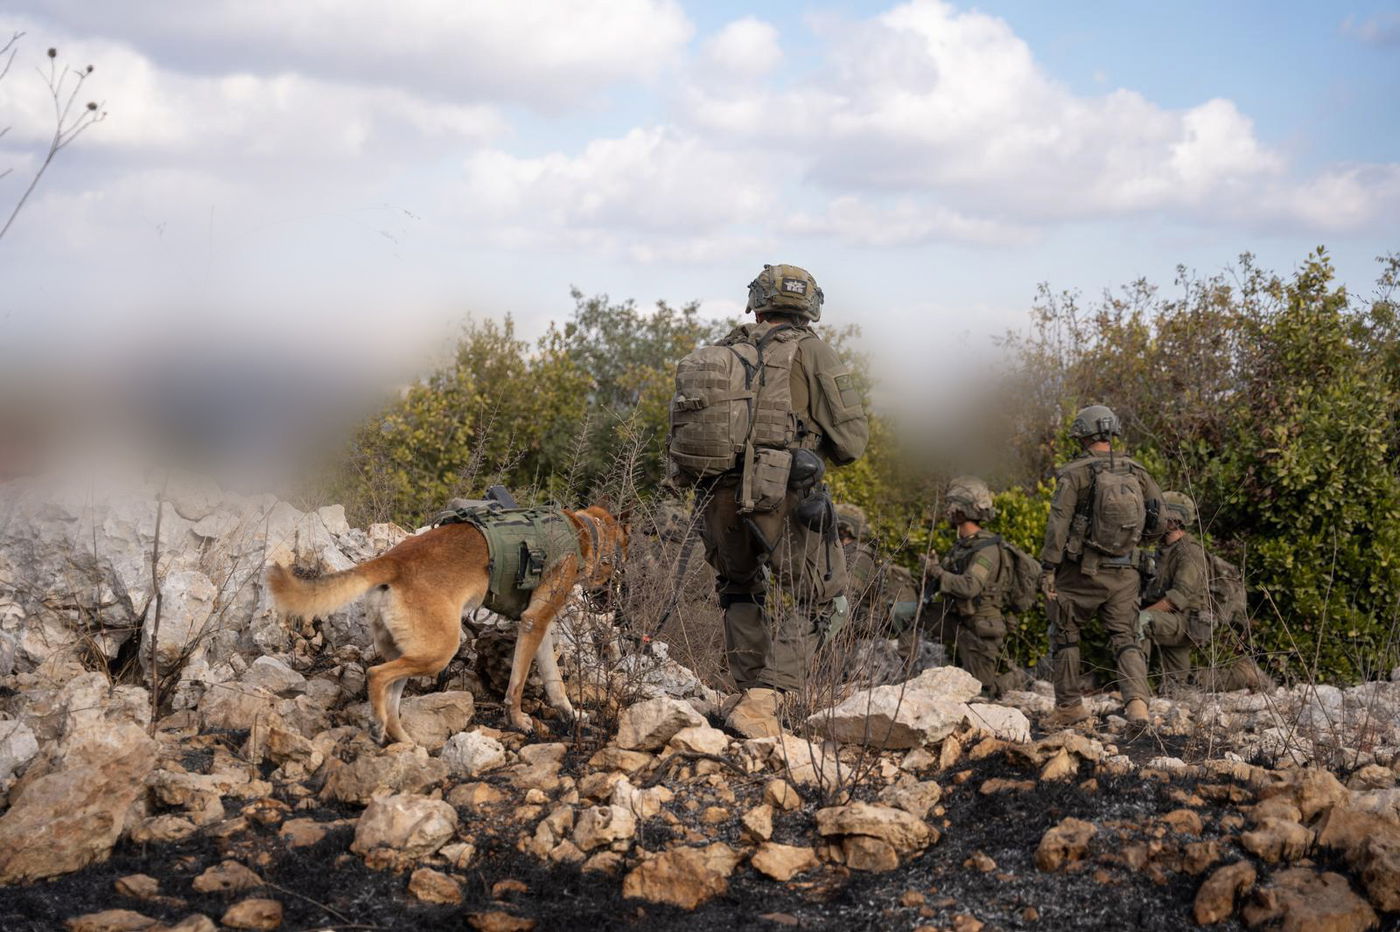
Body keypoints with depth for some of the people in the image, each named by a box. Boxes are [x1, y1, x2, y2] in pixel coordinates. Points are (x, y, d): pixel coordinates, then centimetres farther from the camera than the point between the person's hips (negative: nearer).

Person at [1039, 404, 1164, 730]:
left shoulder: (1075, 473, -9)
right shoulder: (1136, 471, 5)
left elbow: (1058, 523, -14)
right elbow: (1158, 522, 7)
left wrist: (1048, 569, -11)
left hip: (1082, 570, -3)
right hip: (1124, 572, 3)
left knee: (1065, 635, 14)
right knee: (1126, 639, 6)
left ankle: (1068, 705, 17)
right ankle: (1137, 700, -16)